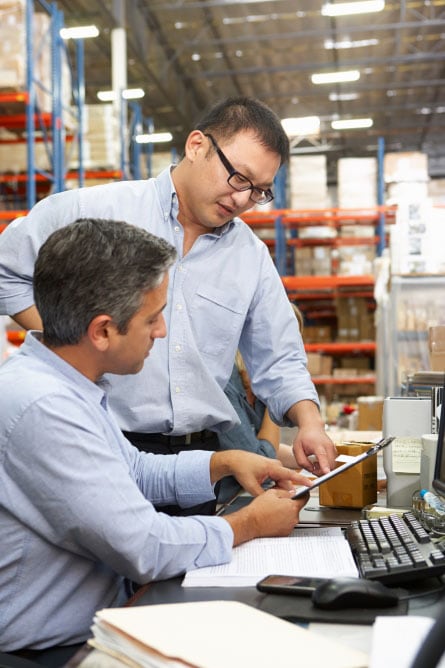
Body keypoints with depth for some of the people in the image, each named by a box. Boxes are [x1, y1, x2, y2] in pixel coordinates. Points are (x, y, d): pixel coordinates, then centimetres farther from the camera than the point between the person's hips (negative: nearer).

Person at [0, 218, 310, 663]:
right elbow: (146, 549, -26)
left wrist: (224, 463, 5)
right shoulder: (41, 408, -28)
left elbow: (133, 470, 20)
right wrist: (252, 523, -11)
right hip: (48, 649, -9)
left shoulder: (66, 384, 4)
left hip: (98, 621, 9)